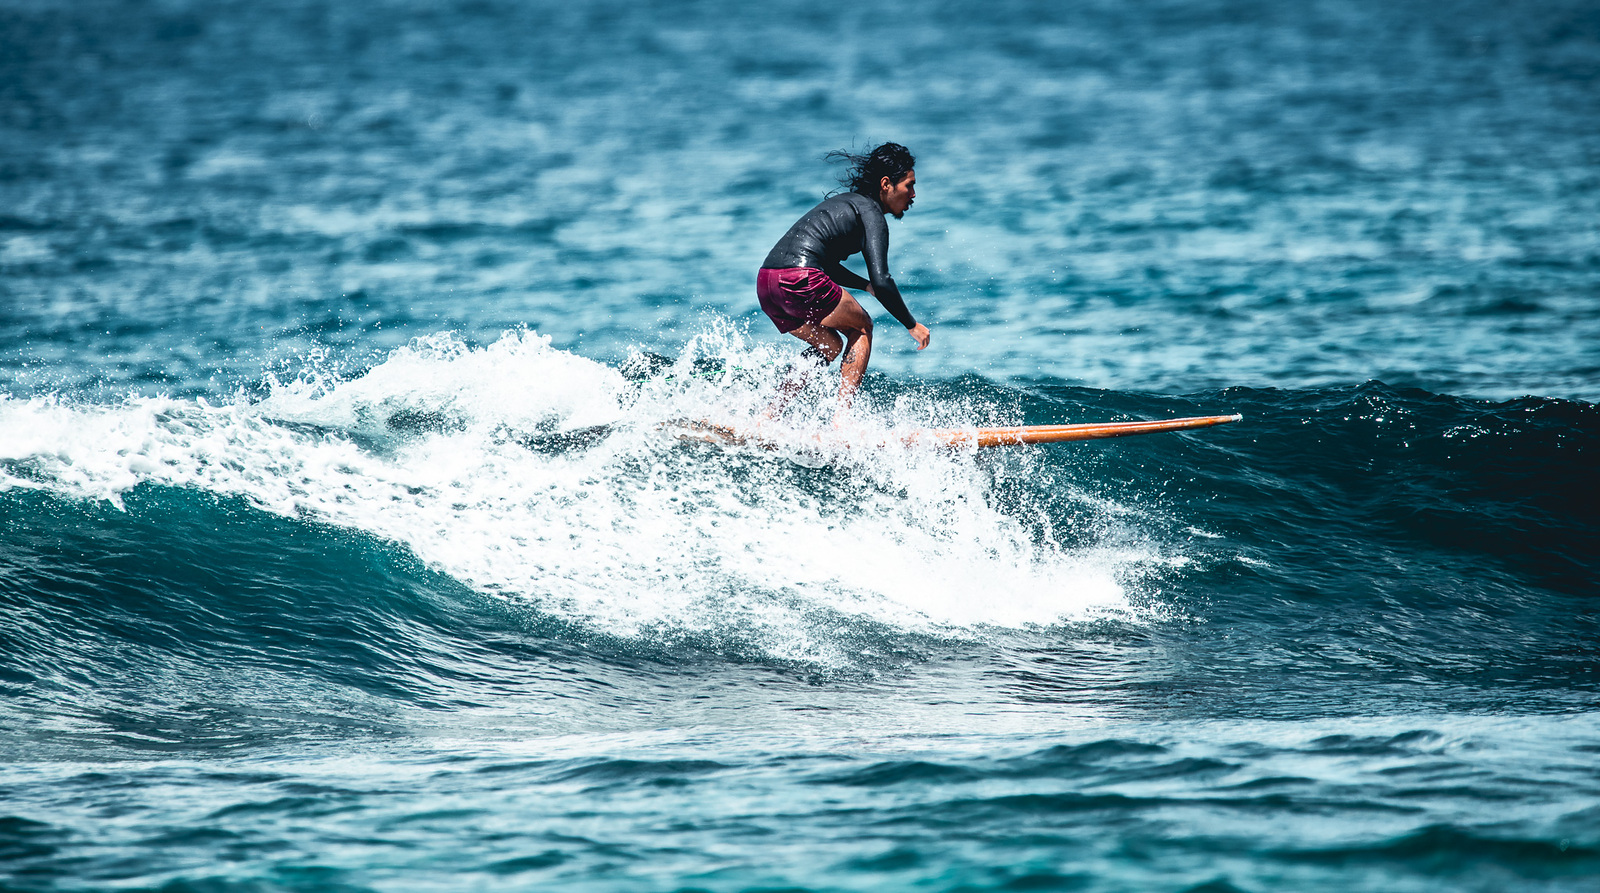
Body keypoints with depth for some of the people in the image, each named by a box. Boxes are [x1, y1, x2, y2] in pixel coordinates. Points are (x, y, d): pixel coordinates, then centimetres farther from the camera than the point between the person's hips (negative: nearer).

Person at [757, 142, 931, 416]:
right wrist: (912, 325, 0)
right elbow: (881, 281, -10)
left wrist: (868, 286, 28)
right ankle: (840, 419, 2)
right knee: (862, 328, 12)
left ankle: (768, 416, 14)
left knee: (831, 345, 24)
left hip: (766, 282, 8)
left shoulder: (843, 202, 26)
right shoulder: (871, 214, -1)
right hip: (801, 280, -8)